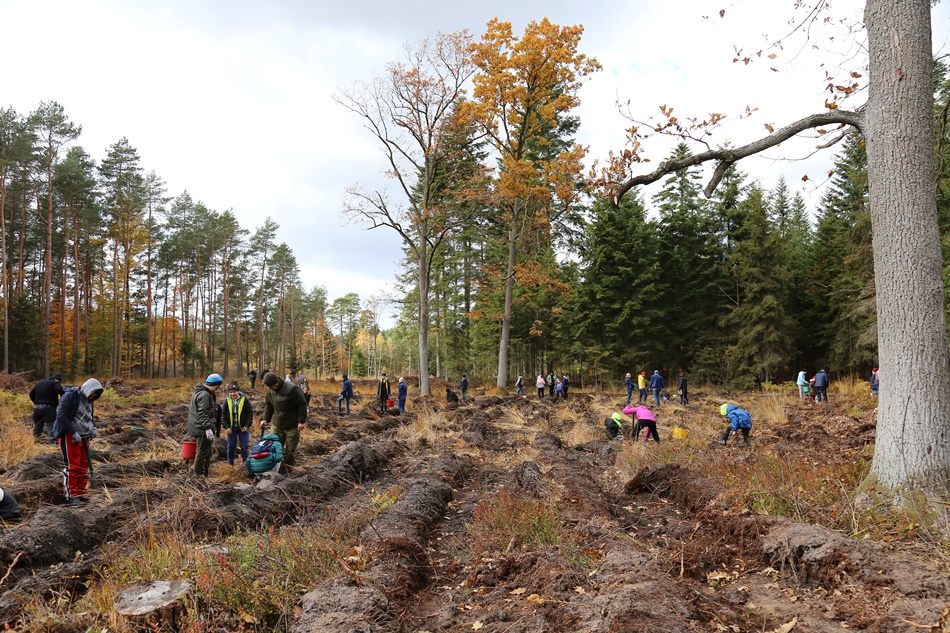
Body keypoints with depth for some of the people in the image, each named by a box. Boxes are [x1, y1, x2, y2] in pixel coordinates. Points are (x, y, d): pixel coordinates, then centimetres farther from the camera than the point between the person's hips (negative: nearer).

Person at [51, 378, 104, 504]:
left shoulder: (88, 401, 14)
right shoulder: (70, 396, -13)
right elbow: (61, 416, -20)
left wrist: (93, 428, 5)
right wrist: (74, 433, -22)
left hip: (83, 437, 8)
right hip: (69, 437, -8)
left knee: (84, 466, 10)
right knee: (72, 466, -6)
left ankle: (80, 494, 19)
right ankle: (71, 496, 1)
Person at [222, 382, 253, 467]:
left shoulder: (244, 399, -6)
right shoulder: (227, 401, -1)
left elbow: (250, 413, -4)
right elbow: (223, 415, 1)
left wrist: (247, 425, -9)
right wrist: (226, 427, -7)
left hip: (243, 427, -2)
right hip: (231, 428, 2)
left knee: (244, 445, 3)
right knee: (231, 446, 9)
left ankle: (245, 462, 16)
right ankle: (230, 463, 21)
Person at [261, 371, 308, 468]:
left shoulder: (291, 389, -24)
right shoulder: (269, 390, -4)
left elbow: (302, 404, -17)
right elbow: (268, 405, 12)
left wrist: (302, 421, -16)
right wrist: (266, 419, 2)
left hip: (292, 425, -5)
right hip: (278, 424, 5)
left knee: (290, 449, 2)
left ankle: (288, 468, 15)